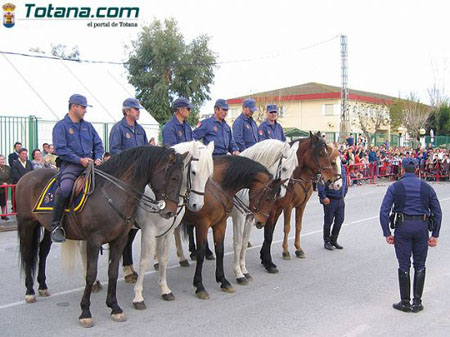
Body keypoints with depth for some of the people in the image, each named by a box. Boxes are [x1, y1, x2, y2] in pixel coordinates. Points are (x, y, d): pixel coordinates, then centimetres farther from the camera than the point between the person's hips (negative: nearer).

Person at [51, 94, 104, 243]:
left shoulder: (88, 126, 20)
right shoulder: (61, 126, 2)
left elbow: (98, 145, 20)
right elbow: (60, 149, -8)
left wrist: (97, 158, 0)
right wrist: (79, 160, -15)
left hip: (90, 164, 6)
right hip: (70, 165, -6)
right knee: (65, 189, -33)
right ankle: (56, 225, -17)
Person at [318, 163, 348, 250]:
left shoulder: (342, 165, 7)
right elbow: (320, 183, -17)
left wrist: (344, 193, 17)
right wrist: (323, 197, -19)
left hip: (340, 199, 6)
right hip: (330, 200, -6)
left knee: (340, 220, 10)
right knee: (328, 221, 5)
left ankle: (333, 240, 27)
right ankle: (327, 242, 20)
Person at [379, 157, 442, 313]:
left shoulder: (395, 187, -2)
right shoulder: (427, 187, 5)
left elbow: (384, 212, -9)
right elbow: (437, 212, 5)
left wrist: (387, 233, -3)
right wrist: (435, 235, 8)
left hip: (403, 226, -2)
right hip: (422, 227, 2)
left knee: (404, 266, 7)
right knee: (420, 265, 12)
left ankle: (405, 303, 14)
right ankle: (417, 302, 16)